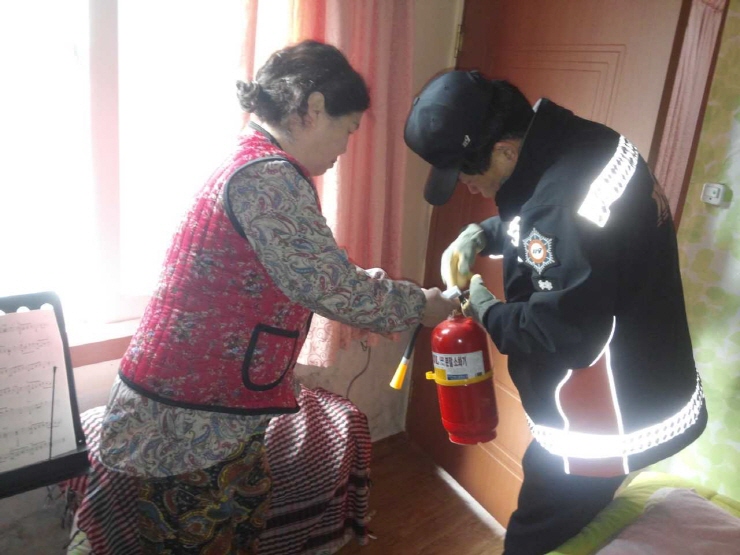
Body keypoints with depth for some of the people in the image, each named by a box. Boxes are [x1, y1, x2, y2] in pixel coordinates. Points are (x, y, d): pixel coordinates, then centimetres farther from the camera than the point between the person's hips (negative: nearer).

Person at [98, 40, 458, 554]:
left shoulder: (252, 165, 11)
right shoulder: (269, 178, -21)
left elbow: (313, 274, 15)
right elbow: (334, 287, -22)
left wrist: (403, 299, 12)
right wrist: (420, 305, -5)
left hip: (214, 407, 9)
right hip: (194, 419, -9)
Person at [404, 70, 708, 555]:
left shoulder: (568, 204, -34)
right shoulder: (568, 145, -3)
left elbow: (566, 336, -28)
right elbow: (533, 221, 16)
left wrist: (486, 311, -13)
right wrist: (480, 236, -1)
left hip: (611, 422, -9)